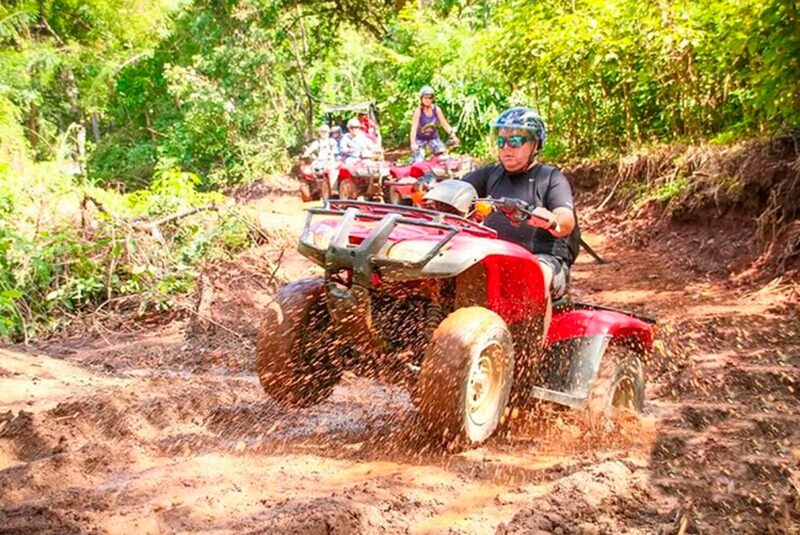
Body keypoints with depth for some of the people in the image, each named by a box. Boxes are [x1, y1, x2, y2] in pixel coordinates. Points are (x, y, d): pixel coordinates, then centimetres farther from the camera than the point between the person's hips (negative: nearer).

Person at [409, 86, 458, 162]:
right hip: (420, 139, -3)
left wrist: (453, 136, -15)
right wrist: (413, 143, -39)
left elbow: (445, 124, -4)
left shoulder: (436, 109, -9)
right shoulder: (418, 111, -19)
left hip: (433, 138, 3)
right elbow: (414, 128, -26)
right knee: (419, 162, -15)